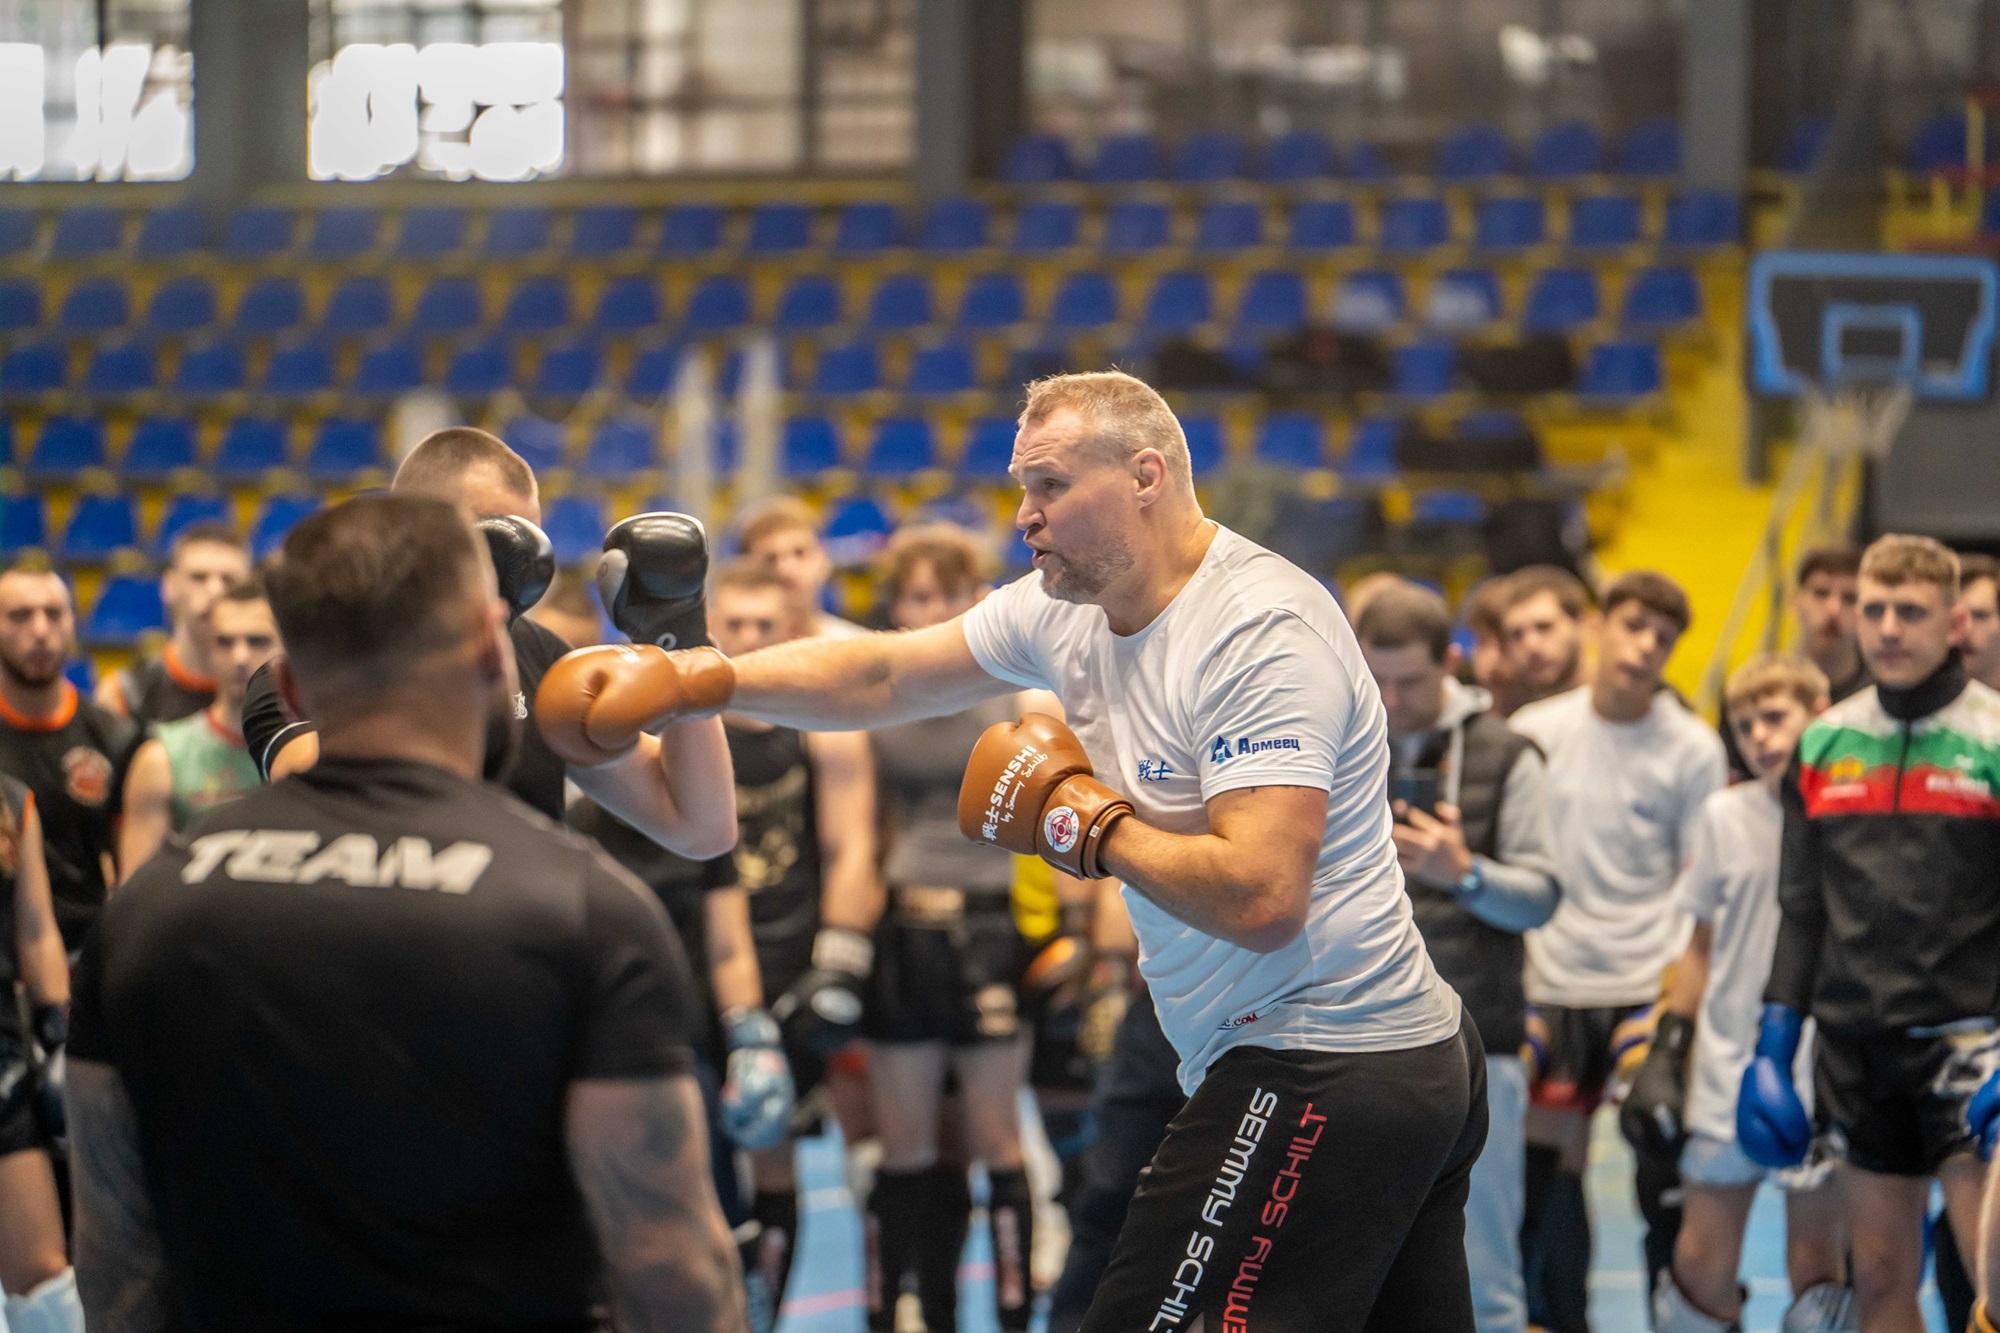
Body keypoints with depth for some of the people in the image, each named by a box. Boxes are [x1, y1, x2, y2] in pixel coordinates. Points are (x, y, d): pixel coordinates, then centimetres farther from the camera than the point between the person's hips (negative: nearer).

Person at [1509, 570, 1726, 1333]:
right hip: (1547, 984, 3)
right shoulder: (1534, 732, 6)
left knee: (1664, 1171, -7)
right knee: (1546, 1171, 6)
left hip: (1650, 987, -3)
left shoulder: (1692, 748, 0)